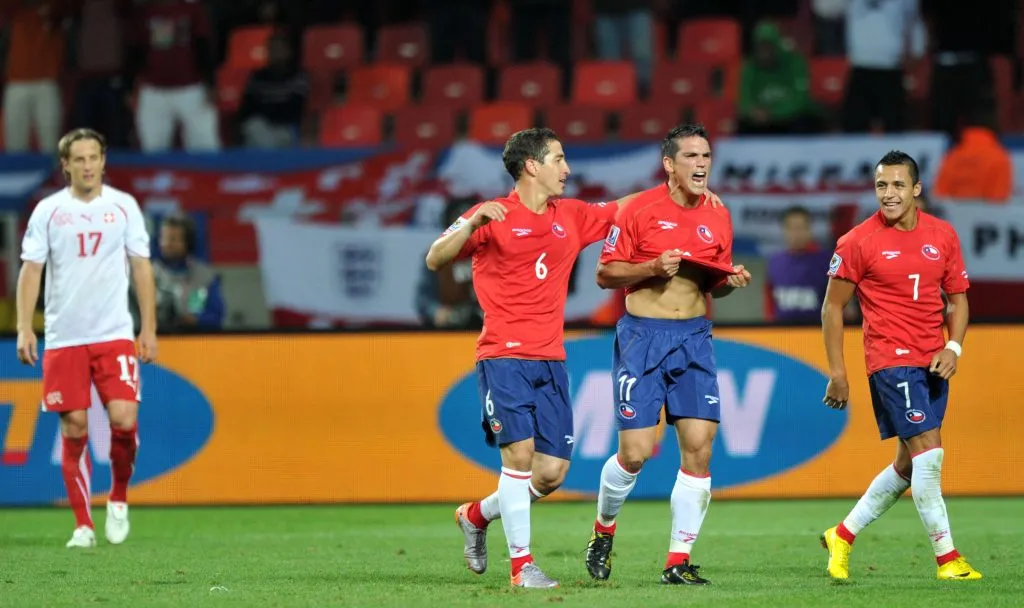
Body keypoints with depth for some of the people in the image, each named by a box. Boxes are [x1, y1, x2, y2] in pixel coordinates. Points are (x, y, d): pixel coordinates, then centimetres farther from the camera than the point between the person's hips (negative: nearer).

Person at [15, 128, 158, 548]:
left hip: (114, 335, 0)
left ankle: (119, 497, 13)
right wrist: (24, 328, -9)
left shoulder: (124, 206, 4)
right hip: (63, 338, 0)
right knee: (74, 429, -1)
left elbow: (141, 267, 7)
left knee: (123, 419, -13)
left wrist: (149, 328, 3)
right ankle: (83, 524, 8)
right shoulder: (48, 211, 2)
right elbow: (31, 270, 2)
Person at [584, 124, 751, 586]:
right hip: (643, 336, -4)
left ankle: (679, 561, 2)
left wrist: (731, 281, -3)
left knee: (699, 447, -5)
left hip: (694, 338, 4)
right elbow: (605, 274, -4)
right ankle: (603, 533, 22)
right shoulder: (639, 210, -6)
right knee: (635, 452, -7)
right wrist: (654, 267, -18)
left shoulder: (718, 216, 8)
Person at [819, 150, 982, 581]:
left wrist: (953, 347, -3)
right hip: (891, 362, -6)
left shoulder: (943, 235, 6)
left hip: (932, 364, 6)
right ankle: (947, 558, -9)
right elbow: (833, 308, -1)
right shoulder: (858, 242, -7)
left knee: (910, 464, 11)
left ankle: (843, 536, 26)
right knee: (928, 453, -14)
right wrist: (837, 373, -5)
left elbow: (957, 299, 14)